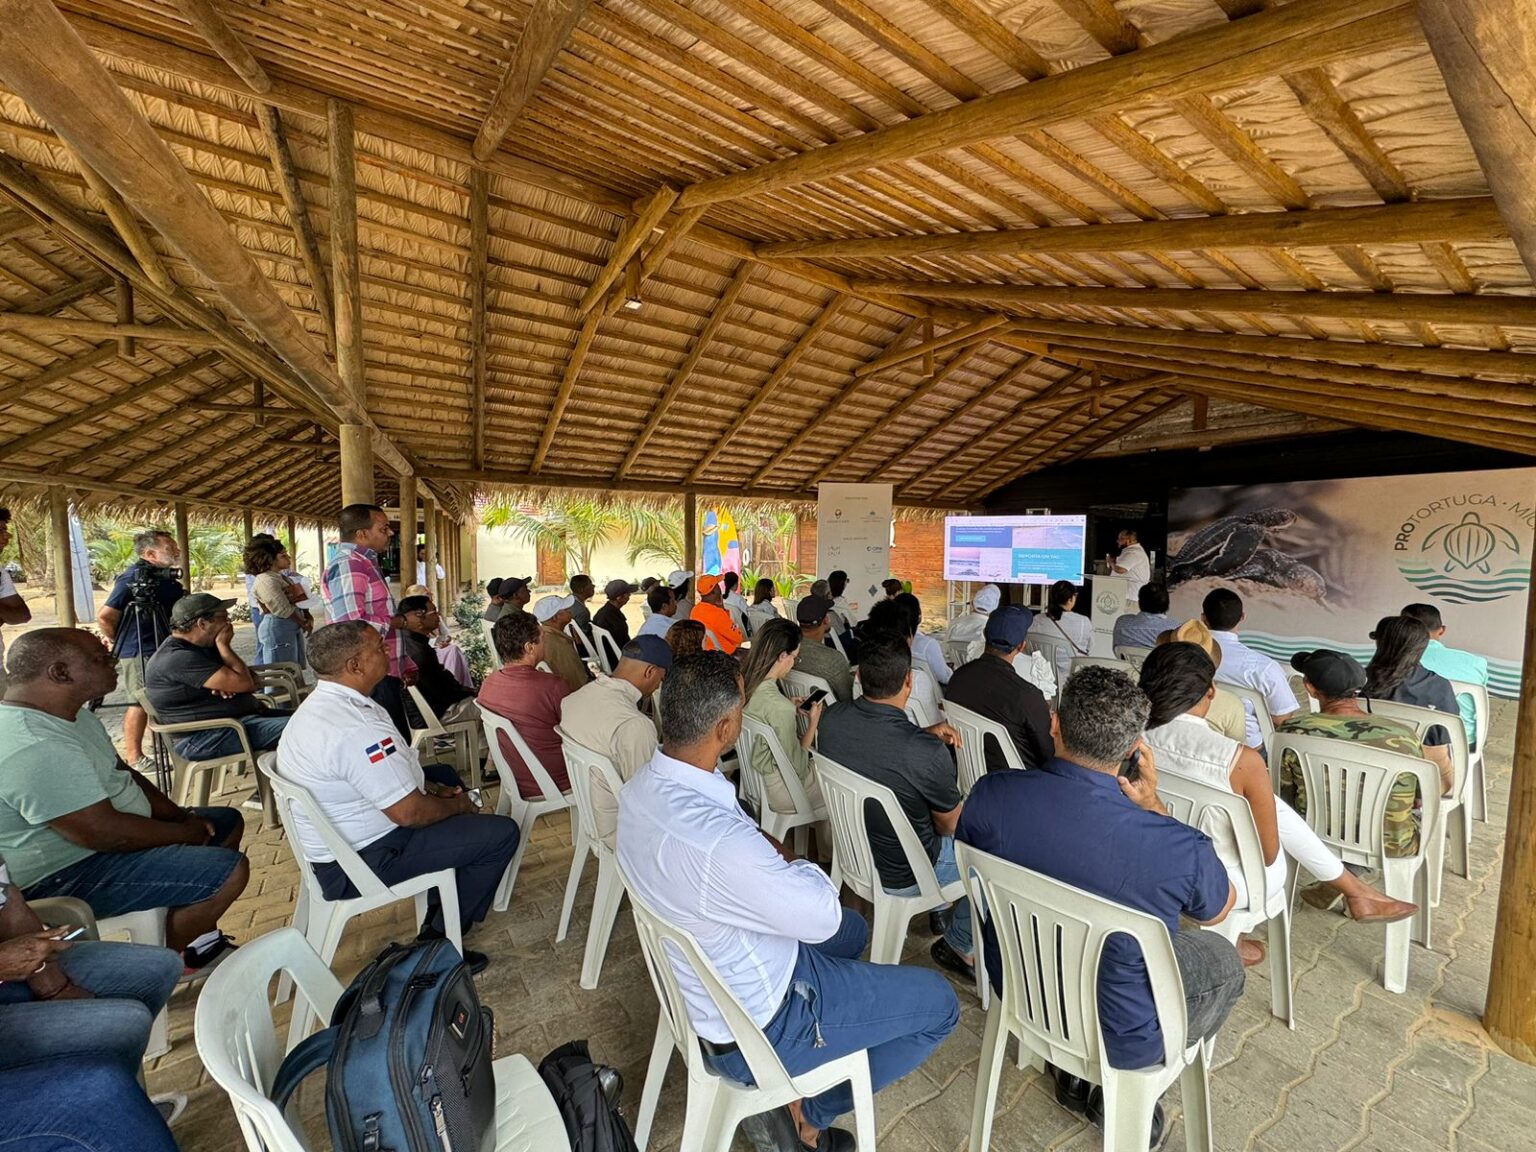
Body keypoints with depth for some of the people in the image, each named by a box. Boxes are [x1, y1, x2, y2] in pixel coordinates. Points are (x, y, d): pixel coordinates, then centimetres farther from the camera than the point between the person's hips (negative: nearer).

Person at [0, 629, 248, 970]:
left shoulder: (68, 713, 3)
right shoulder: (35, 748, -30)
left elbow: (122, 773, 12)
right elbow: (102, 833, -29)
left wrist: (180, 815, 1)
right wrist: (186, 833, -13)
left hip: (100, 830, 11)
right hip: (70, 875, -11)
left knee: (228, 822, 15)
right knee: (229, 871, -22)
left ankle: (198, 935, 21)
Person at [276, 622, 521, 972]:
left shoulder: (321, 703, 2)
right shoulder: (357, 730, -31)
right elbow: (410, 813, -27)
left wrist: (434, 788, 7)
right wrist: (460, 805, -8)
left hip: (331, 838, 10)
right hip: (362, 861, -10)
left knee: (443, 773, 26)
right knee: (502, 833, -12)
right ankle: (438, 938, 5)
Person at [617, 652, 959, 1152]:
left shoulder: (641, 788, -13)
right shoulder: (720, 843, -40)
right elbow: (823, 915, -24)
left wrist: (772, 857, -7)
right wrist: (799, 865, -6)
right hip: (757, 1029, -7)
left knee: (853, 929, 28)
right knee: (939, 1003, 6)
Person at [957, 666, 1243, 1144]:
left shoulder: (989, 794, -26)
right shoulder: (1181, 847, -32)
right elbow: (1220, 909, -7)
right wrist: (1153, 808, -5)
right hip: (1117, 1035, -3)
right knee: (1226, 964, 24)